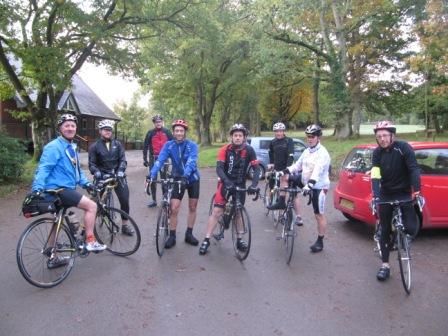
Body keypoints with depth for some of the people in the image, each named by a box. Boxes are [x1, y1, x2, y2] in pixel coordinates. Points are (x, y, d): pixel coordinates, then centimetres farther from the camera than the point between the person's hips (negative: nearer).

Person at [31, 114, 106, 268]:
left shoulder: (72, 147, 15)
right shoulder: (54, 147, -13)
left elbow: (76, 170, 23)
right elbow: (43, 168, -22)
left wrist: (86, 183, 12)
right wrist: (37, 188, -32)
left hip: (65, 189, 10)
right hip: (58, 190, -10)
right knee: (91, 205, -16)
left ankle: (53, 259, 31)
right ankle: (90, 241, -5)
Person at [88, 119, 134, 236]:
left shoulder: (117, 144, 6)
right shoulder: (94, 146, 1)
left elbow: (123, 159, 0)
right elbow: (92, 163, -3)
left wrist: (120, 170, -17)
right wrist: (97, 172, -21)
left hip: (117, 175, 2)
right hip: (102, 176, -1)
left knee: (125, 200, -3)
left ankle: (125, 225, 13)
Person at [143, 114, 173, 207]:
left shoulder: (167, 132, 2)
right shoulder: (150, 133, 2)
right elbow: (145, 146, 5)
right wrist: (145, 159, 1)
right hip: (153, 158, 1)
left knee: (164, 179, 1)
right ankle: (154, 200, 12)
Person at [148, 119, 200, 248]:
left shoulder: (192, 145, -17)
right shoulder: (168, 145, -12)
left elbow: (191, 162, -33)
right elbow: (160, 160, -24)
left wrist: (185, 175, -50)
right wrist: (152, 175, -40)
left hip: (192, 178, 0)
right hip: (177, 179, 0)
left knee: (192, 207, 8)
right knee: (174, 209, -7)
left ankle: (189, 234, 24)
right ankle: (172, 236, 8)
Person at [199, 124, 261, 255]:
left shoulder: (249, 150, -11)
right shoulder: (225, 149, -15)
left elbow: (256, 168, -13)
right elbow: (219, 168, -22)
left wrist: (254, 184, -29)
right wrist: (227, 182, -37)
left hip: (240, 184, 2)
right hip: (226, 183, -2)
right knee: (217, 211, -7)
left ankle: (239, 239, 26)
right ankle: (206, 240, 1)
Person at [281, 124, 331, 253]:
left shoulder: (322, 153, -19)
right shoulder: (307, 151, 8)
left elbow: (318, 171, -33)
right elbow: (298, 165, 10)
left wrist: (309, 185, -46)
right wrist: (285, 171, -4)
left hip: (318, 187, -8)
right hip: (305, 182, 8)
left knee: (319, 214, -2)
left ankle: (320, 242, 12)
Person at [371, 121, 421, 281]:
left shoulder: (404, 147, -15)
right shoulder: (377, 153, -6)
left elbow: (414, 170, -21)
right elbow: (375, 176, -17)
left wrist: (416, 191, -32)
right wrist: (375, 196, -30)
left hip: (405, 193, -2)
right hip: (386, 195, 2)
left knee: (411, 228, -14)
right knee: (384, 230, 4)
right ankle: (385, 265, 16)